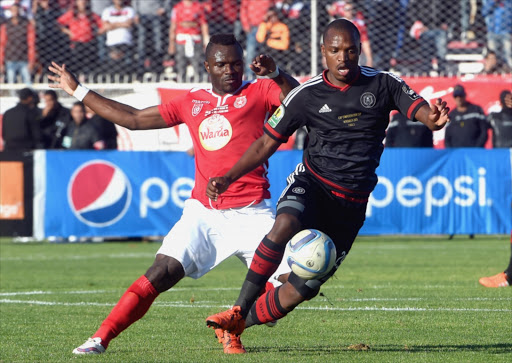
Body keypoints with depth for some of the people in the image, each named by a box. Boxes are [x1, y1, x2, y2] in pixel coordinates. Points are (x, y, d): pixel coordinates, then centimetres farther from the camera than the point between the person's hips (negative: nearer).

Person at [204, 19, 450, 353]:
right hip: (311, 185, -1)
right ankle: (238, 311, -28)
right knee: (285, 225, -37)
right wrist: (229, 178, -7)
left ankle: (238, 326, 19)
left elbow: (422, 111, -9)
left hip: (351, 204, 1)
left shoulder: (382, 85, 0)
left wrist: (435, 118, -35)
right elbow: (266, 144, 5)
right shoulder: (307, 96, -1)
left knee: (298, 291, -3)